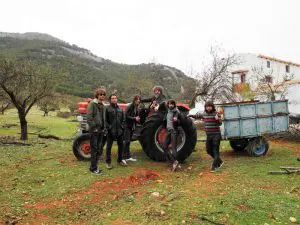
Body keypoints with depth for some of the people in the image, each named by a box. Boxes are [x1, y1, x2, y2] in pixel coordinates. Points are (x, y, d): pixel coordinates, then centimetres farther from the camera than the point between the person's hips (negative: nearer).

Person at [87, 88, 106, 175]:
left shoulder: (102, 105, 14)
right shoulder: (92, 104, -10)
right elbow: (89, 117, -18)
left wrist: (103, 128, 11)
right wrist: (93, 127, -19)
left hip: (101, 131, 8)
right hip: (94, 131, -8)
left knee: (98, 149, 13)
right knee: (94, 149, -2)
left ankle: (94, 166, 24)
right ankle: (93, 168, 7)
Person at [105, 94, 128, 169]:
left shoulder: (120, 108, 11)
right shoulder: (108, 108, -5)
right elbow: (105, 120, -7)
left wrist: (122, 126, 6)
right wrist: (109, 127, -14)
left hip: (119, 131, 5)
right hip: (111, 131, -5)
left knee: (120, 145, 14)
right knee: (109, 146, 4)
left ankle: (120, 160, 30)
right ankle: (108, 162, 15)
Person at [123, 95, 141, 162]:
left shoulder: (136, 107, 12)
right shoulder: (129, 107, -12)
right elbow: (127, 116, -17)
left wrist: (137, 119, 2)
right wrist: (135, 118, -23)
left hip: (132, 126, 8)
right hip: (127, 126, -8)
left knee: (128, 142, 12)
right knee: (127, 141, -8)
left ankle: (128, 157, 17)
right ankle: (125, 156, -3)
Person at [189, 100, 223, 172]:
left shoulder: (216, 114, -10)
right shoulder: (204, 114, 6)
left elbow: (220, 123, -19)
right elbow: (198, 115, 26)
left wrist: (217, 119, -38)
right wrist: (191, 115, 31)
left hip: (216, 135, -6)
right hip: (208, 135, 6)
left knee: (215, 151, -4)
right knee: (209, 150, 11)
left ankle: (214, 167, 2)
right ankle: (219, 162, 29)